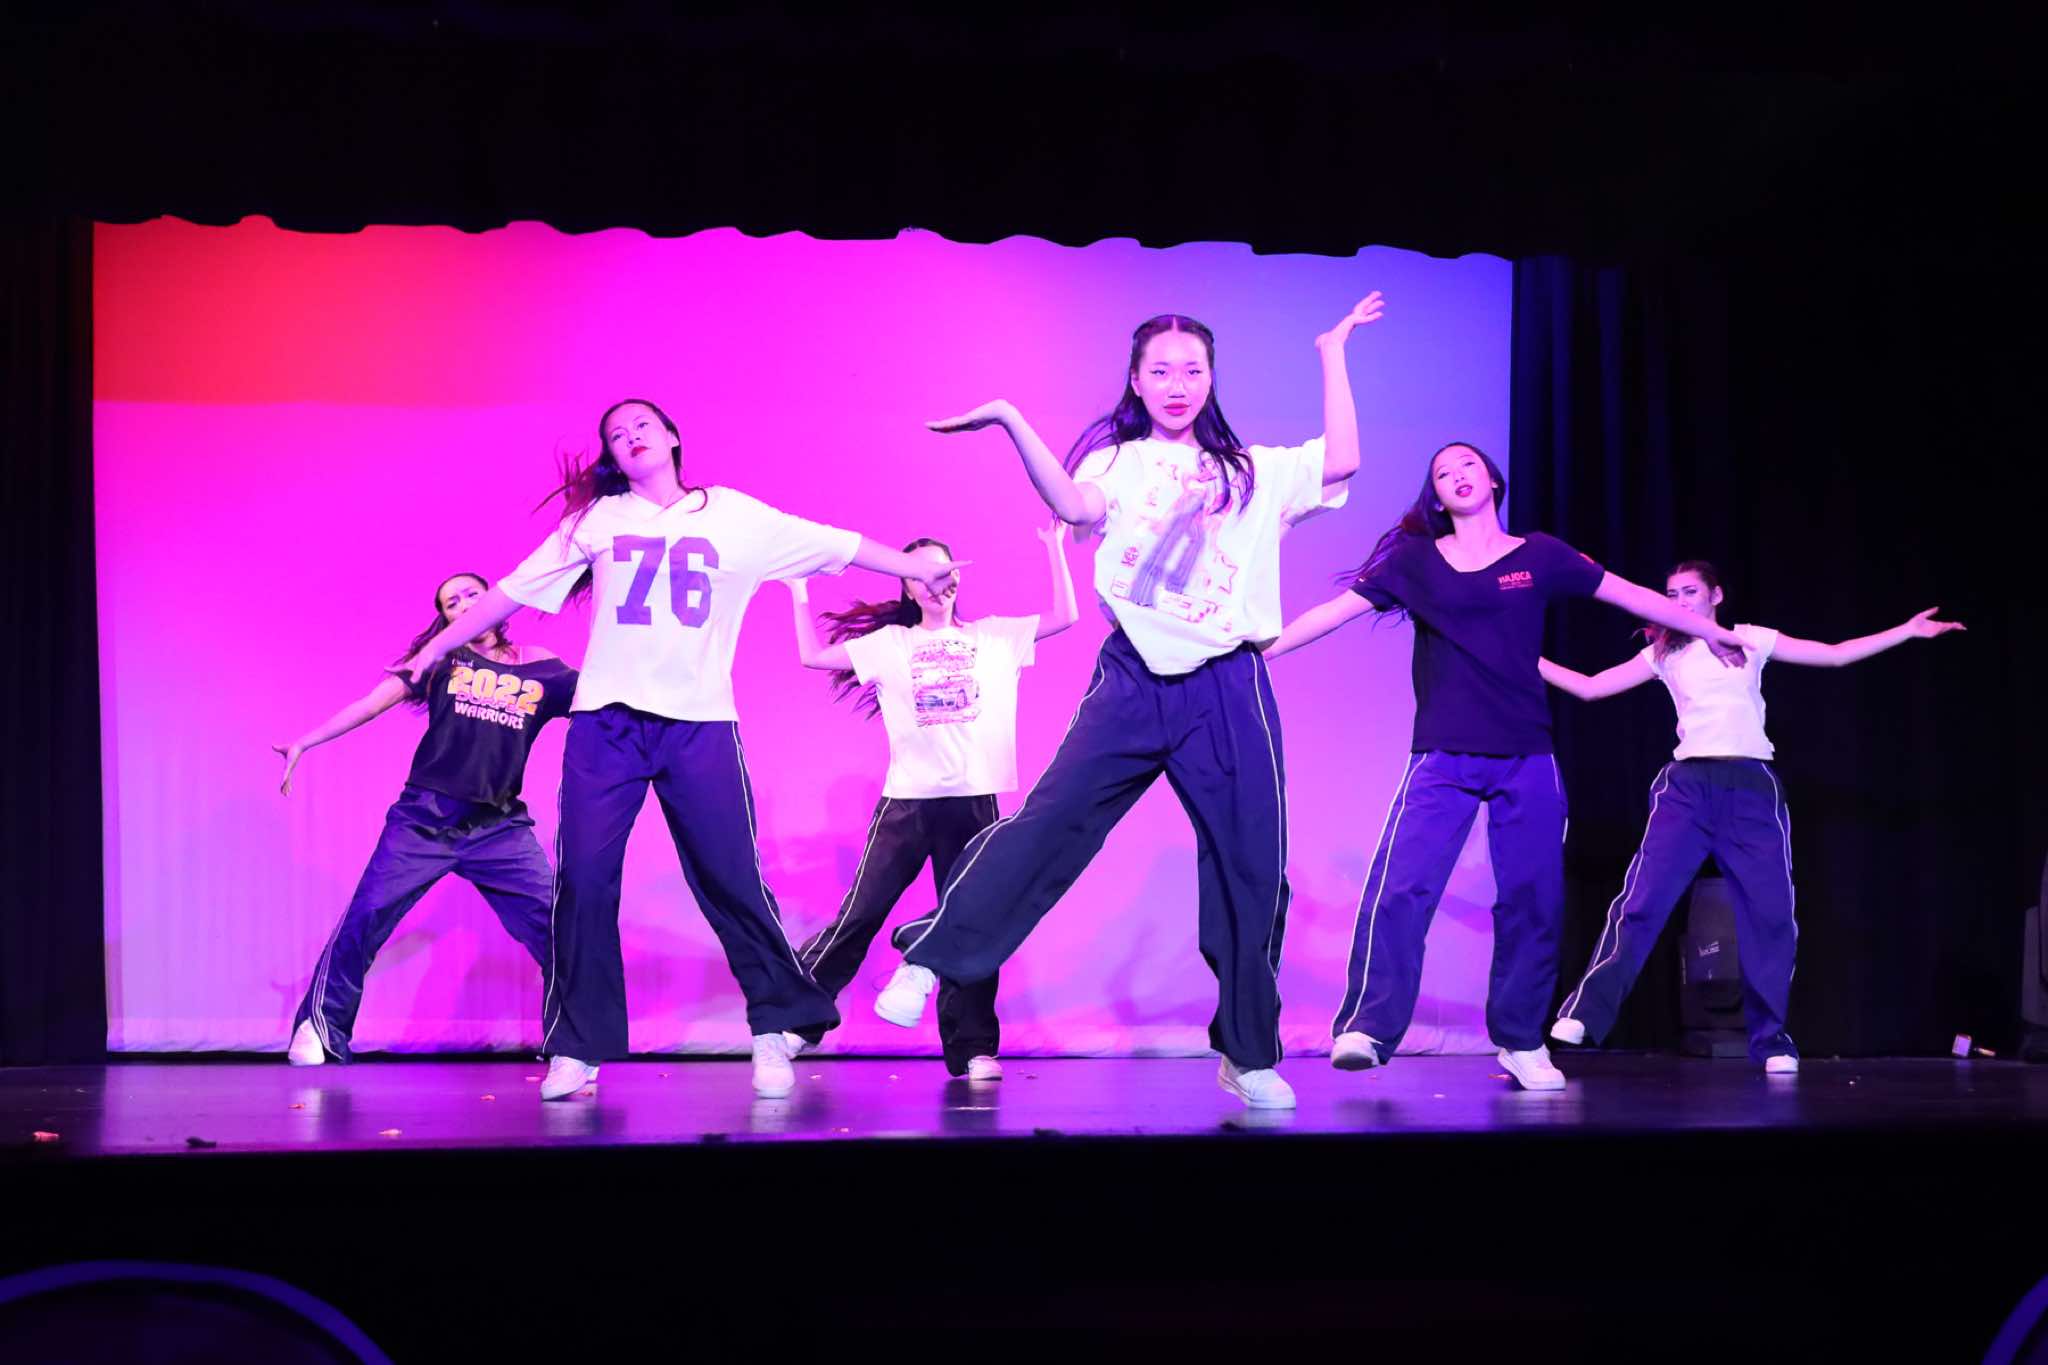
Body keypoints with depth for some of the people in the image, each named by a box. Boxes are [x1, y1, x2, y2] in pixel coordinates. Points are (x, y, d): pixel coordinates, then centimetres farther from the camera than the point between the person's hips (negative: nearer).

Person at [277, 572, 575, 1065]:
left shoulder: (542, 670, 6)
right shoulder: (441, 659, 6)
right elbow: (370, 704, 4)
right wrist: (304, 743, 1)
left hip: (500, 829, 0)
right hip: (424, 820, 0)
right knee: (364, 919, -5)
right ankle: (319, 1028, 12)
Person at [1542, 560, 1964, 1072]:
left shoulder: (1751, 641, 12)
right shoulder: (1663, 655, 13)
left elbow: (1835, 655, 11)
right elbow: (1589, 687, 10)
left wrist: (1908, 630, 6)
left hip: (1750, 786, 1)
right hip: (1687, 785, 0)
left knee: (1770, 912, -1)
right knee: (1642, 900, -11)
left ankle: (1771, 1038, 12)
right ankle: (1584, 1014, -12)